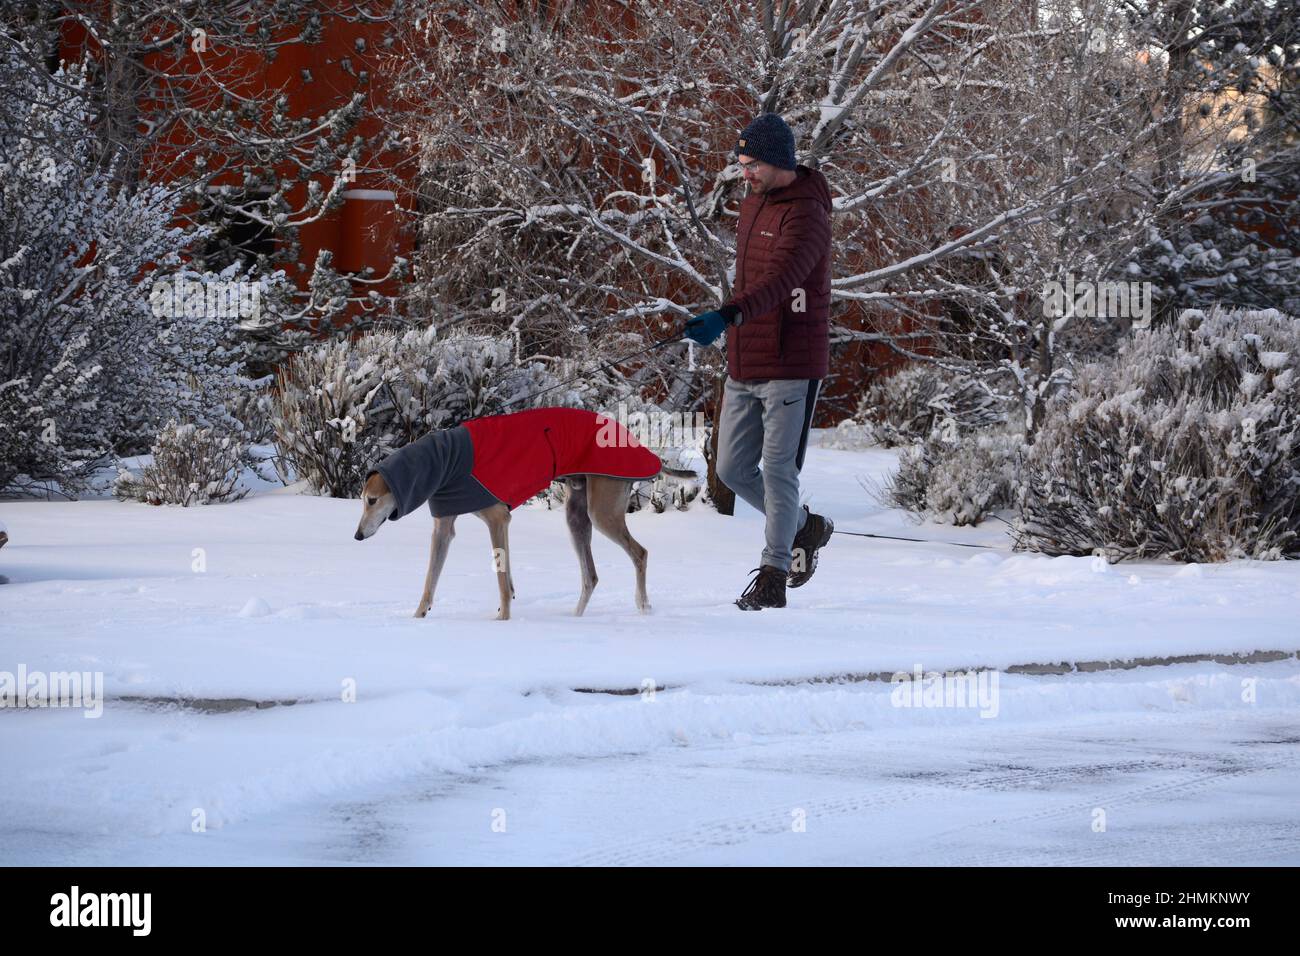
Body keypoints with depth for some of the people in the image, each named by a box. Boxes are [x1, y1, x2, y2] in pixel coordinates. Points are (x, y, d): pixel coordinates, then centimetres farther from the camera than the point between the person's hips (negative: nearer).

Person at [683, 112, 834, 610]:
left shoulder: (807, 214, -16)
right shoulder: (752, 204, 12)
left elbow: (779, 281, -32)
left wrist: (726, 317, -46)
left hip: (791, 367, -9)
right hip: (743, 367, 9)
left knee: (778, 471, -5)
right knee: (733, 470, 10)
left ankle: (772, 577, 2)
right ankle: (805, 528, 30)